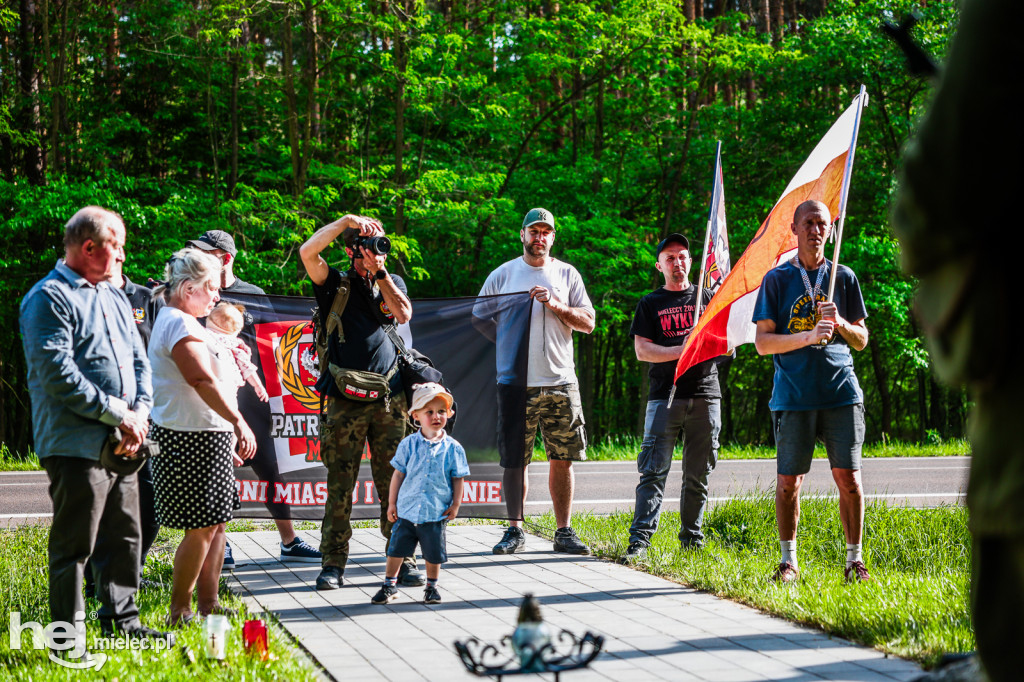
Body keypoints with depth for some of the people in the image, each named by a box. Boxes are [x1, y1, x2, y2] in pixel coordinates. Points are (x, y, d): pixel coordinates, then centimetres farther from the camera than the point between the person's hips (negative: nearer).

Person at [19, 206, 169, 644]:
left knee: (124, 537, 14)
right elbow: (59, 374, -18)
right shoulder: (49, 298, -10)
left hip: (122, 444, 8)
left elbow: (139, 361, 18)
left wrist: (140, 412, -2)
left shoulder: (115, 298, 18)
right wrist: (120, 414, -16)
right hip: (77, 446, -8)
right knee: (74, 546, -3)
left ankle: (121, 621, 26)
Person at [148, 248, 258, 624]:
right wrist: (238, 422, -25)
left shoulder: (184, 322, 20)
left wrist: (228, 436, 24)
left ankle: (209, 606, 15)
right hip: (192, 441, -11)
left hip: (208, 438, 11)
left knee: (215, 523, 11)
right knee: (202, 528, -8)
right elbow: (203, 380, -24)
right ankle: (178, 614, 0)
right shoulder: (178, 323, -15)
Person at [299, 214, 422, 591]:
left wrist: (379, 272, -5)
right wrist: (347, 220, -9)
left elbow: (403, 314, -4)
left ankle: (403, 559, 6)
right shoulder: (336, 284, 7)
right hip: (345, 400, -2)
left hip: (389, 399, 2)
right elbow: (307, 252, -10)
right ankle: (333, 563, 4)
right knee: (339, 485, -1)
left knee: (395, 483, 1)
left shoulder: (392, 283, 16)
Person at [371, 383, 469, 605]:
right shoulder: (408, 444, -1)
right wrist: (392, 502, 4)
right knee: (396, 548, 6)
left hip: (436, 514, 0)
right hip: (407, 511, 0)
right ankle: (389, 585, 21)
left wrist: (455, 504, -1)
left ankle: (432, 586, 28)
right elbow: (398, 474, 4)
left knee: (434, 553, 8)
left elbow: (458, 478, 5)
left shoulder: (453, 448, -2)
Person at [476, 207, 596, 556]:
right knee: (515, 460, -1)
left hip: (560, 383, 1)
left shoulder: (567, 275, 11)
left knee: (562, 459, 2)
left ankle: (564, 532, 9)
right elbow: (479, 318, 13)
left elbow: (588, 322, 6)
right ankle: (515, 530, 8)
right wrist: (503, 347, 1)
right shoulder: (503, 274, 8)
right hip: (515, 382, -1)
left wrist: (556, 305, -9)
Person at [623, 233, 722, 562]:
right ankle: (640, 539, -15)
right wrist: (680, 351, -12)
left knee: (698, 474, 5)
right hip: (665, 396, -2)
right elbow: (642, 350, 1)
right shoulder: (650, 304, 11)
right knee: (654, 470, -11)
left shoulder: (707, 297, 16)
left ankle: (692, 538, 13)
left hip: (705, 395, 2)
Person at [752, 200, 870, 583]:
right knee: (788, 481, 1)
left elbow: (861, 341, 14)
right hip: (793, 394, -1)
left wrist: (840, 323, -7)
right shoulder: (777, 280, 6)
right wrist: (809, 336, -14)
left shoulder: (844, 277, 12)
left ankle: (854, 559, 8)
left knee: (848, 477, -3)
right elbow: (762, 342, -1)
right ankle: (788, 560, 14)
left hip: (841, 393, 1)